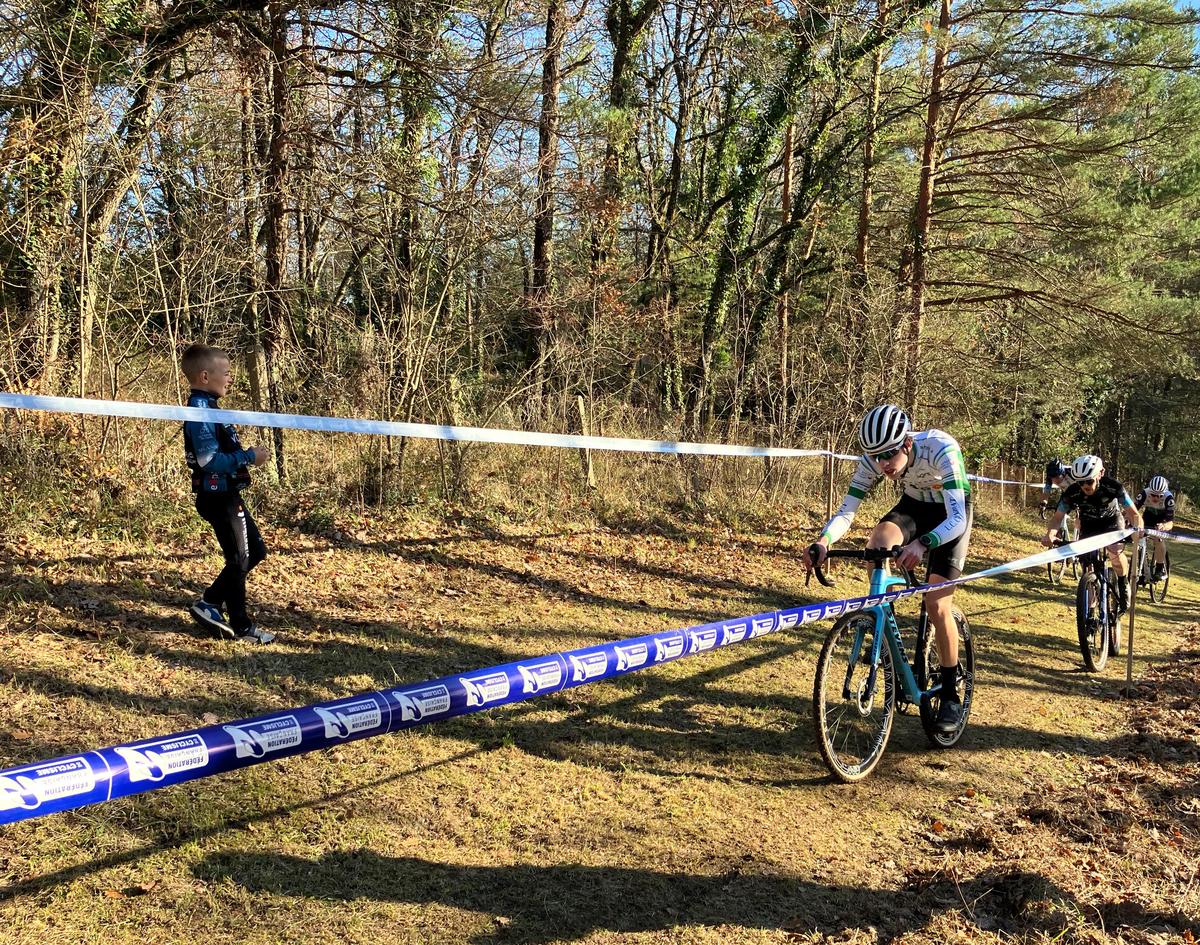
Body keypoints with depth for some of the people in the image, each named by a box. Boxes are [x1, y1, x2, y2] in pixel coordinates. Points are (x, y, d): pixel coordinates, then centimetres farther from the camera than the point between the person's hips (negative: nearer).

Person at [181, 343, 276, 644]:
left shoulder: (207, 408, 12)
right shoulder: (201, 413, -20)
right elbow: (210, 461, -26)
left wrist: (246, 455, 7)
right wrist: (249, 457, -21)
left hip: (227, 496, 10)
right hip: (218, 498, -10)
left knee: (255, 551, 17)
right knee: (239, 559, 2)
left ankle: (209, 604, 21)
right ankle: (241, 626, 15)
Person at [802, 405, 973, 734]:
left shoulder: (941, 449, -38)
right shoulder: (874, 460, -25)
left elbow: (957, 517, -44)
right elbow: (846, 512, -25)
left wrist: (922, 543, -63)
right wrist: (822, 542, -46)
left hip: (951, 513, -4)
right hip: (913, 505, 4)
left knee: (936, 604, -13)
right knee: (876, 544, -30)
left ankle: (951, 697, 4)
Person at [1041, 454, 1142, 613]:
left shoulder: (1113, 487, -34)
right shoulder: (1072, 493, -30)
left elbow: (1133, 513, -34)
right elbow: (1057, 517, -27)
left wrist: (1137, 528, -57)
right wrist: (1050, 534, -49)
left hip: (1111, 520, -2)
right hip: (1088, 524, 2)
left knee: (1115, 552, -29)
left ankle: (1123, 588, -3)